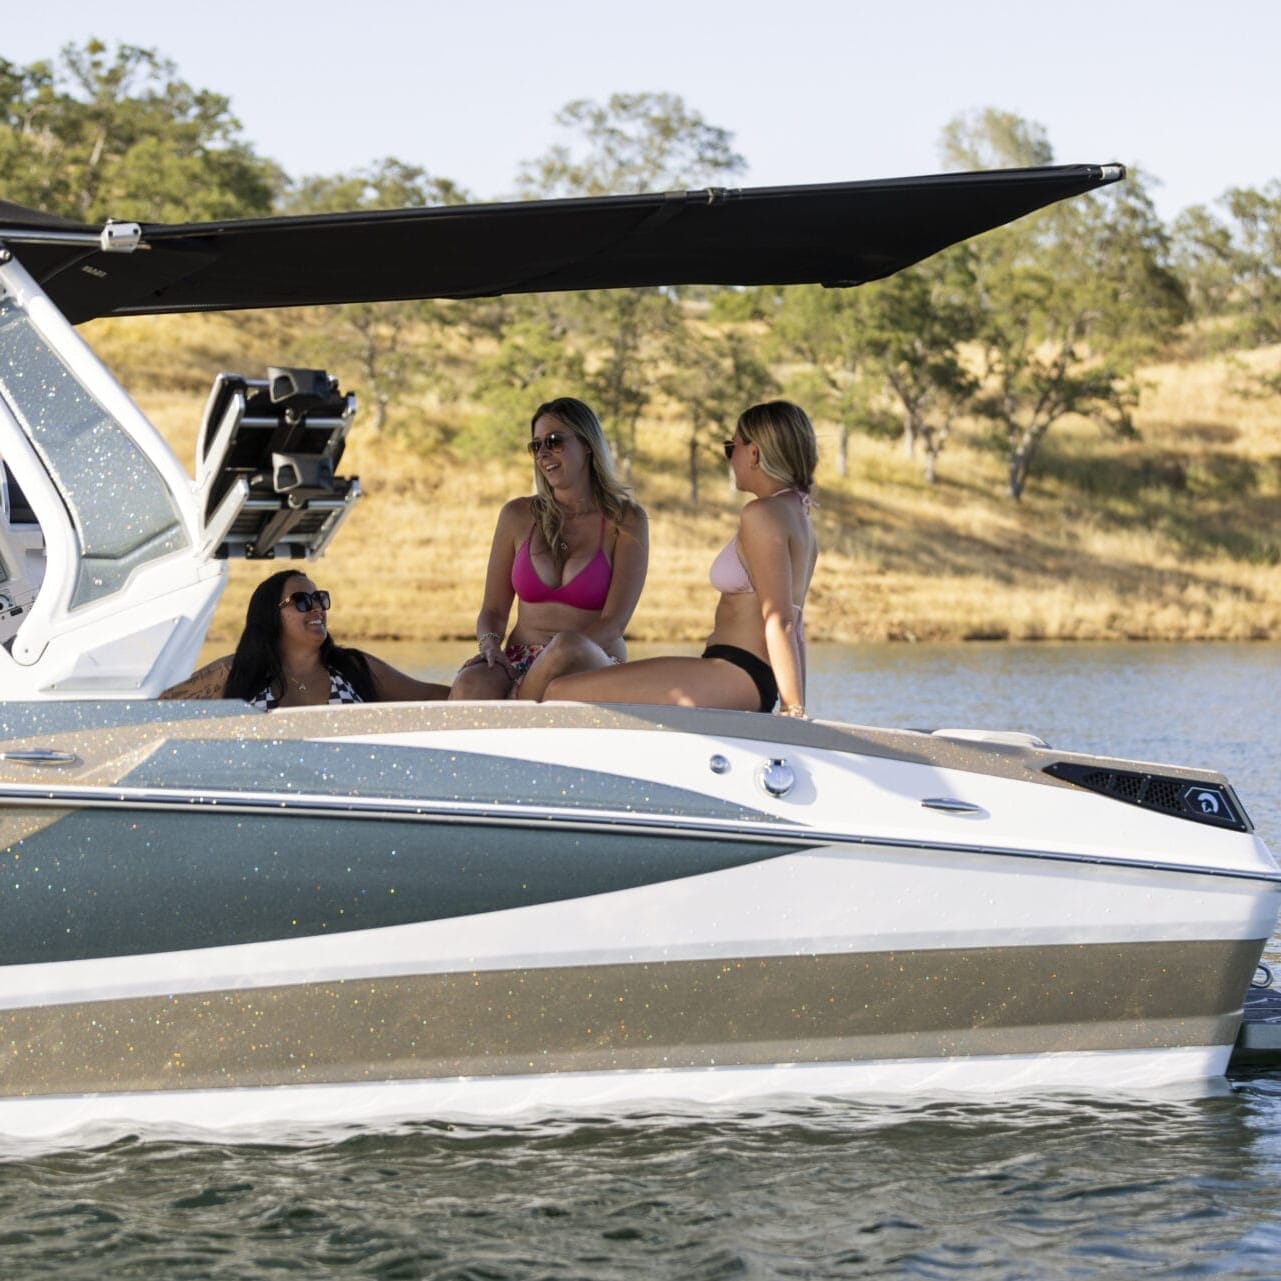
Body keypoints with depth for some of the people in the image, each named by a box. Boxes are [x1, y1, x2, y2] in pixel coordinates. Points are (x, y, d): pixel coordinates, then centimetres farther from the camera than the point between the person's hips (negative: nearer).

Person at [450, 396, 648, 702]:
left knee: (567, 647, -41)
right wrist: (489, 644, -10)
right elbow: (493, 609, 15)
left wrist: (555, 659, -22)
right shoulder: (518, 516, 14)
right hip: (518, 664, 2)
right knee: (471, 685, -35)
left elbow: (614, 621, -6)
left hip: (593, 671, -2)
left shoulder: (625, 522, 4)